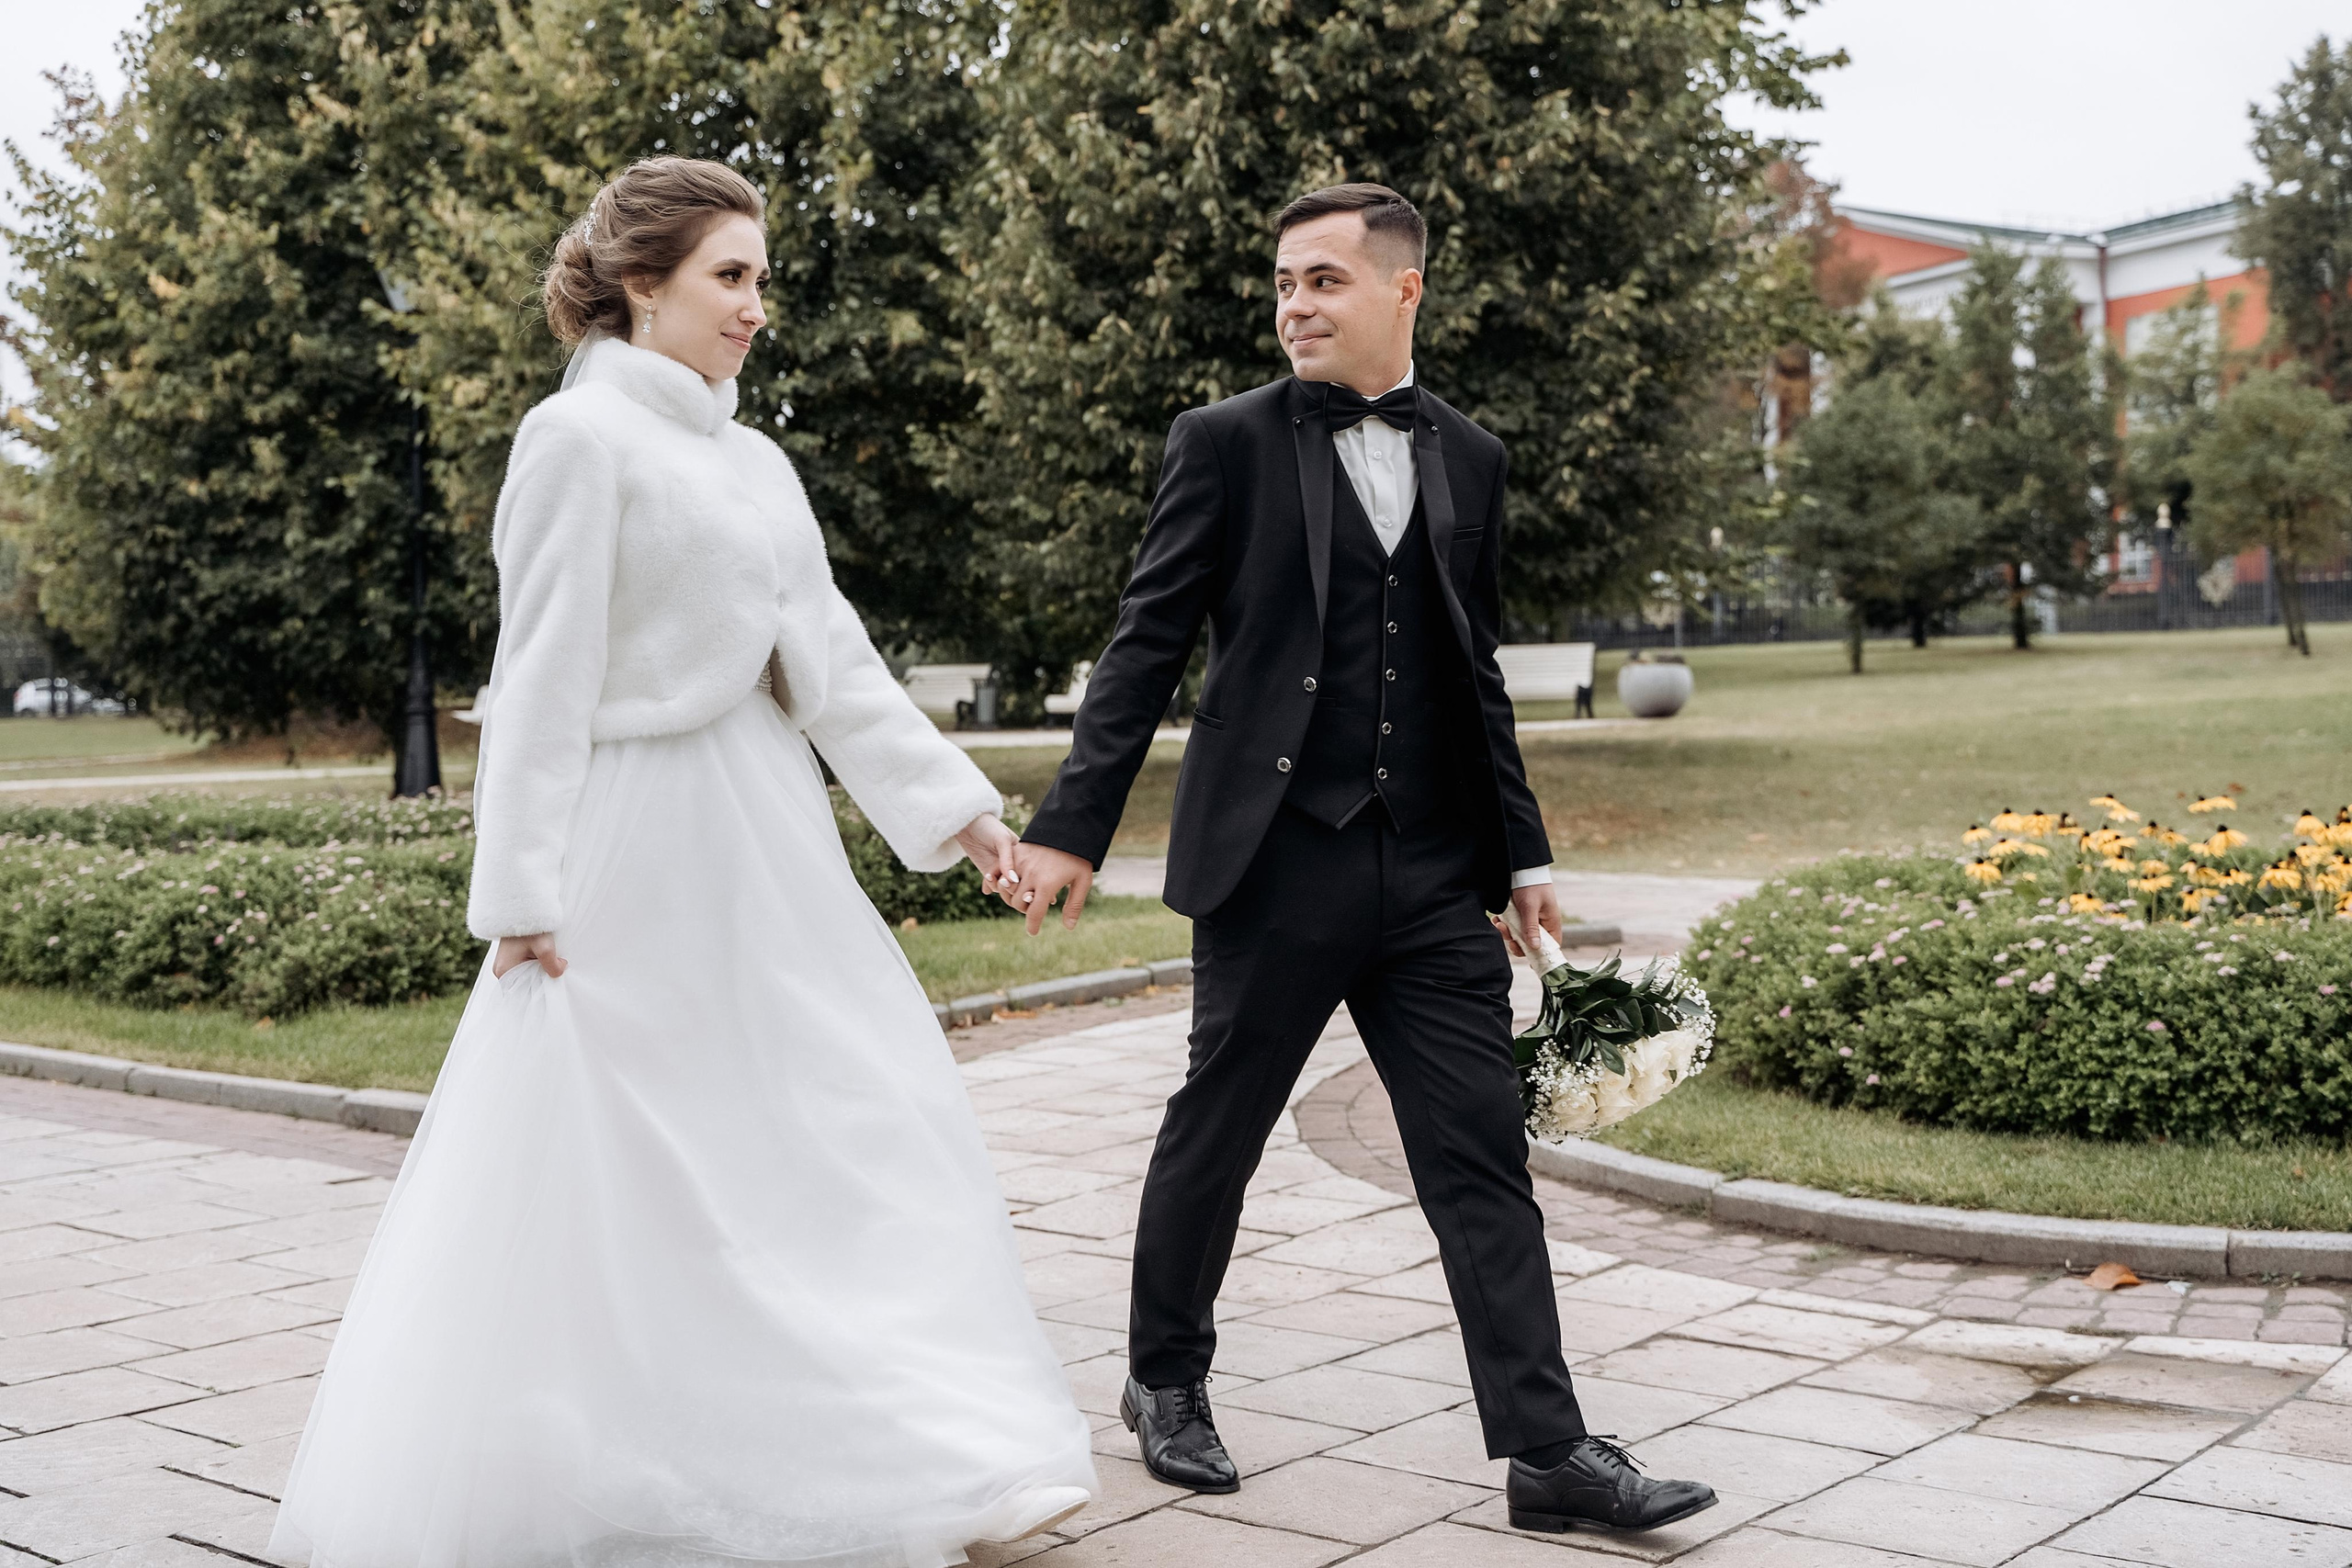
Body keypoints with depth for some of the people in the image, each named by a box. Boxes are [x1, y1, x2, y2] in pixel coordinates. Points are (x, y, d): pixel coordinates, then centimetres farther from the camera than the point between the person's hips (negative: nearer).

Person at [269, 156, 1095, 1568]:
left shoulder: (754, 462, 13)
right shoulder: (582, 439, -9)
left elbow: (831, 658, 12)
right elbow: (545, 678, -13)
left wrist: (948, 801, 7)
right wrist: (524, 891, -15)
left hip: (769, 841, 8)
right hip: (640, 844, -8)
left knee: (864, 1117, 8)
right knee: (611, 1171, 0)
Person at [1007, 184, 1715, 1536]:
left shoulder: (1470, 459, 12)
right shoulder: (1227, 443, 0)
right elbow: (1149, 646, -2)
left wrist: (1525, 852, 15)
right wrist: (1074, 828, -8)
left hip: (1437, 878, 3)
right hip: (1276, 864, -3)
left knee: (1484, 1157, 1)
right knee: (1215, 1135, 9)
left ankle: (1550, 1451, 6)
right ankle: (1168, 1381, 31)